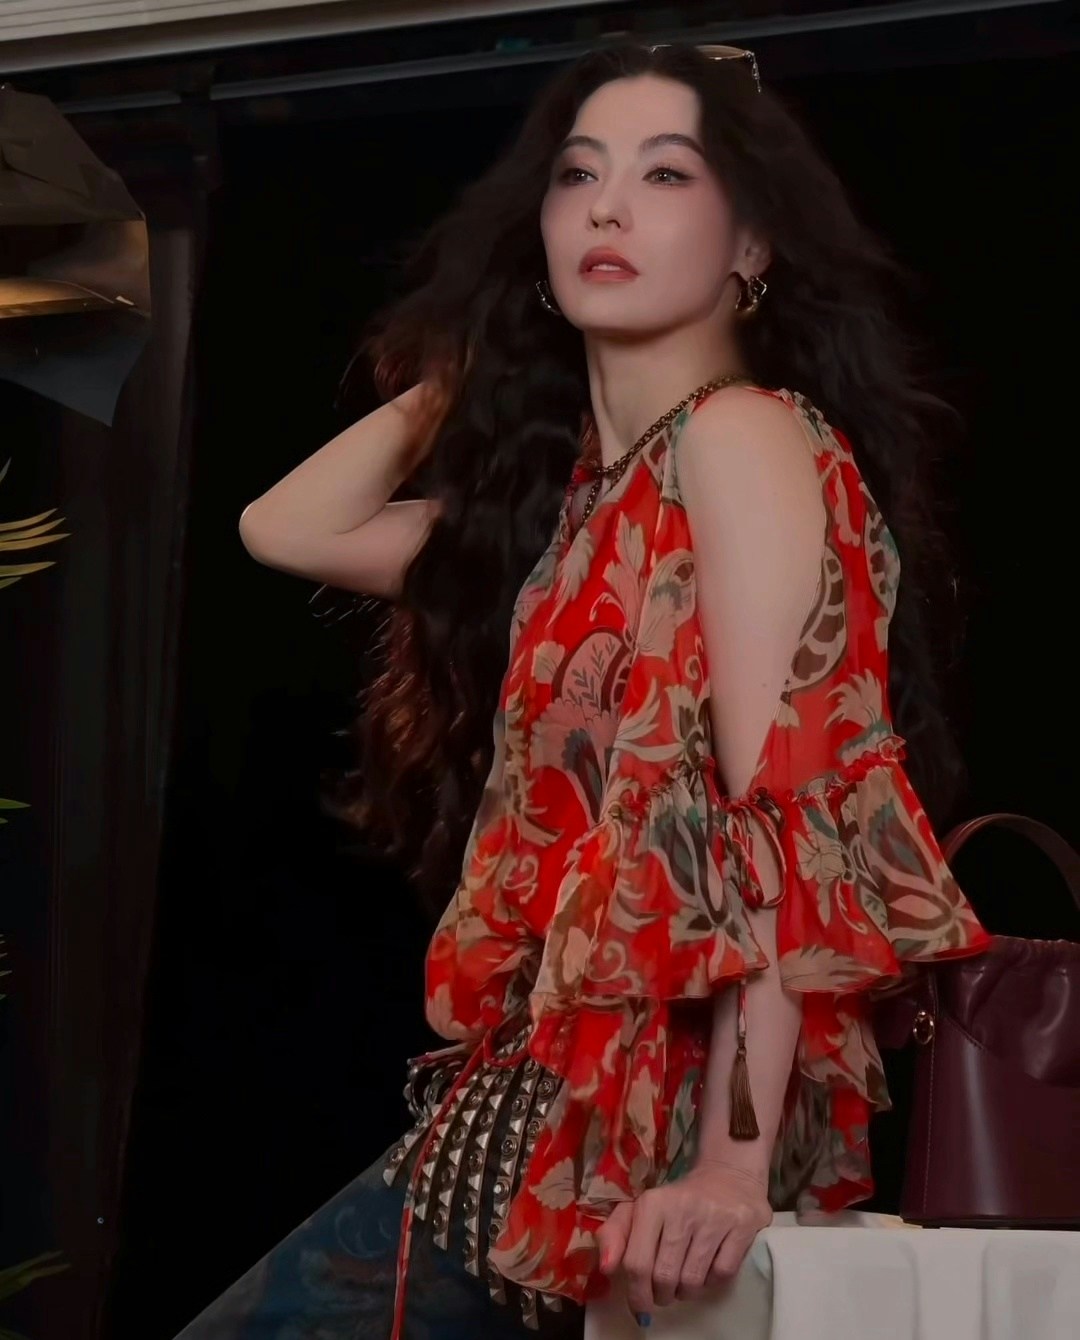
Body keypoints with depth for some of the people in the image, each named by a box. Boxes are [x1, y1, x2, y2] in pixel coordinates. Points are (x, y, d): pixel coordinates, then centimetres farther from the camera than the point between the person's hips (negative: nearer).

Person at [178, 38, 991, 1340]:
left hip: (652, 1113, -8)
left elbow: (784, 801, -19)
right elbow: (286, 528, 24)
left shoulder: (745, 434, -10)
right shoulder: (569, 488, 15)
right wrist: (481, 358, 17)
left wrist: (738, 1162, -27)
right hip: (553, 1096, 8)